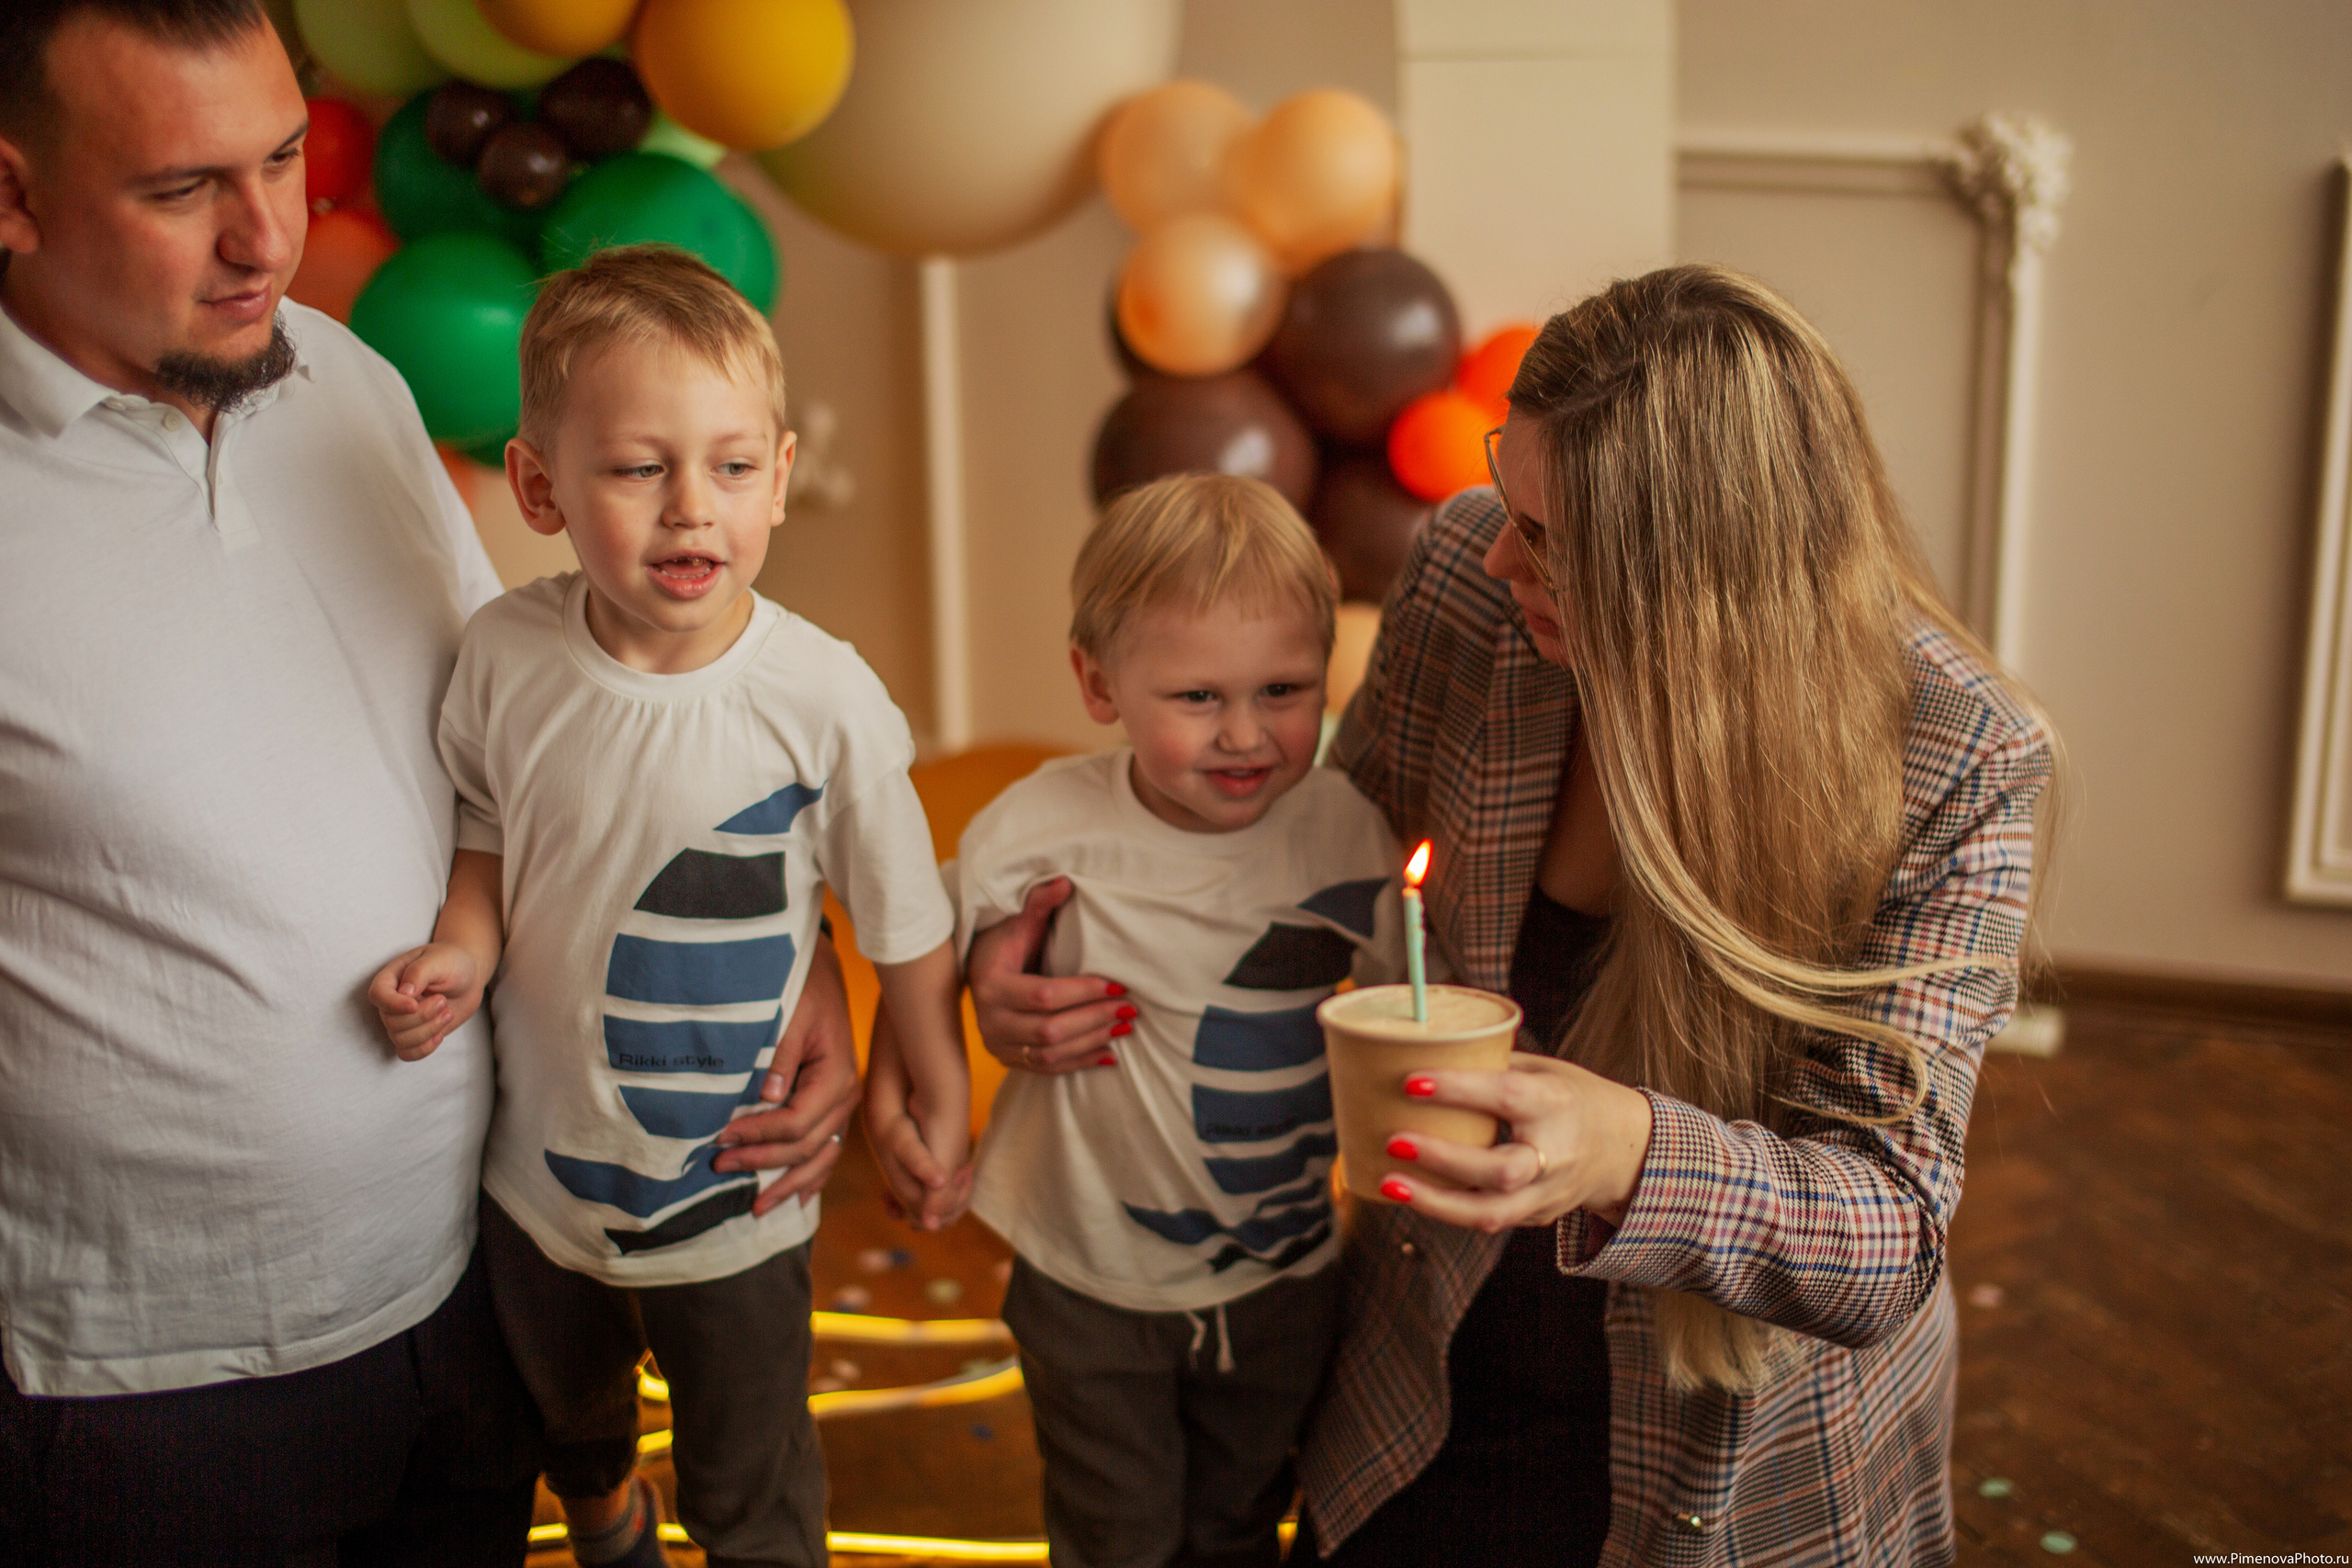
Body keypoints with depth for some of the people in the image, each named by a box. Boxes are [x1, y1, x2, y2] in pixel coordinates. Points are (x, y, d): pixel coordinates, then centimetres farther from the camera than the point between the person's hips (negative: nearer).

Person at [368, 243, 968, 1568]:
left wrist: (944, 1113, -2)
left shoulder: (825, 700, -24)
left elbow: (909, 930, -11)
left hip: (732, 1201, -3)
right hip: (537, 1172, 4)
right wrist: (461, 954, -15)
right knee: (567, 1423, 33)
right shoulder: (509, 654, -15)